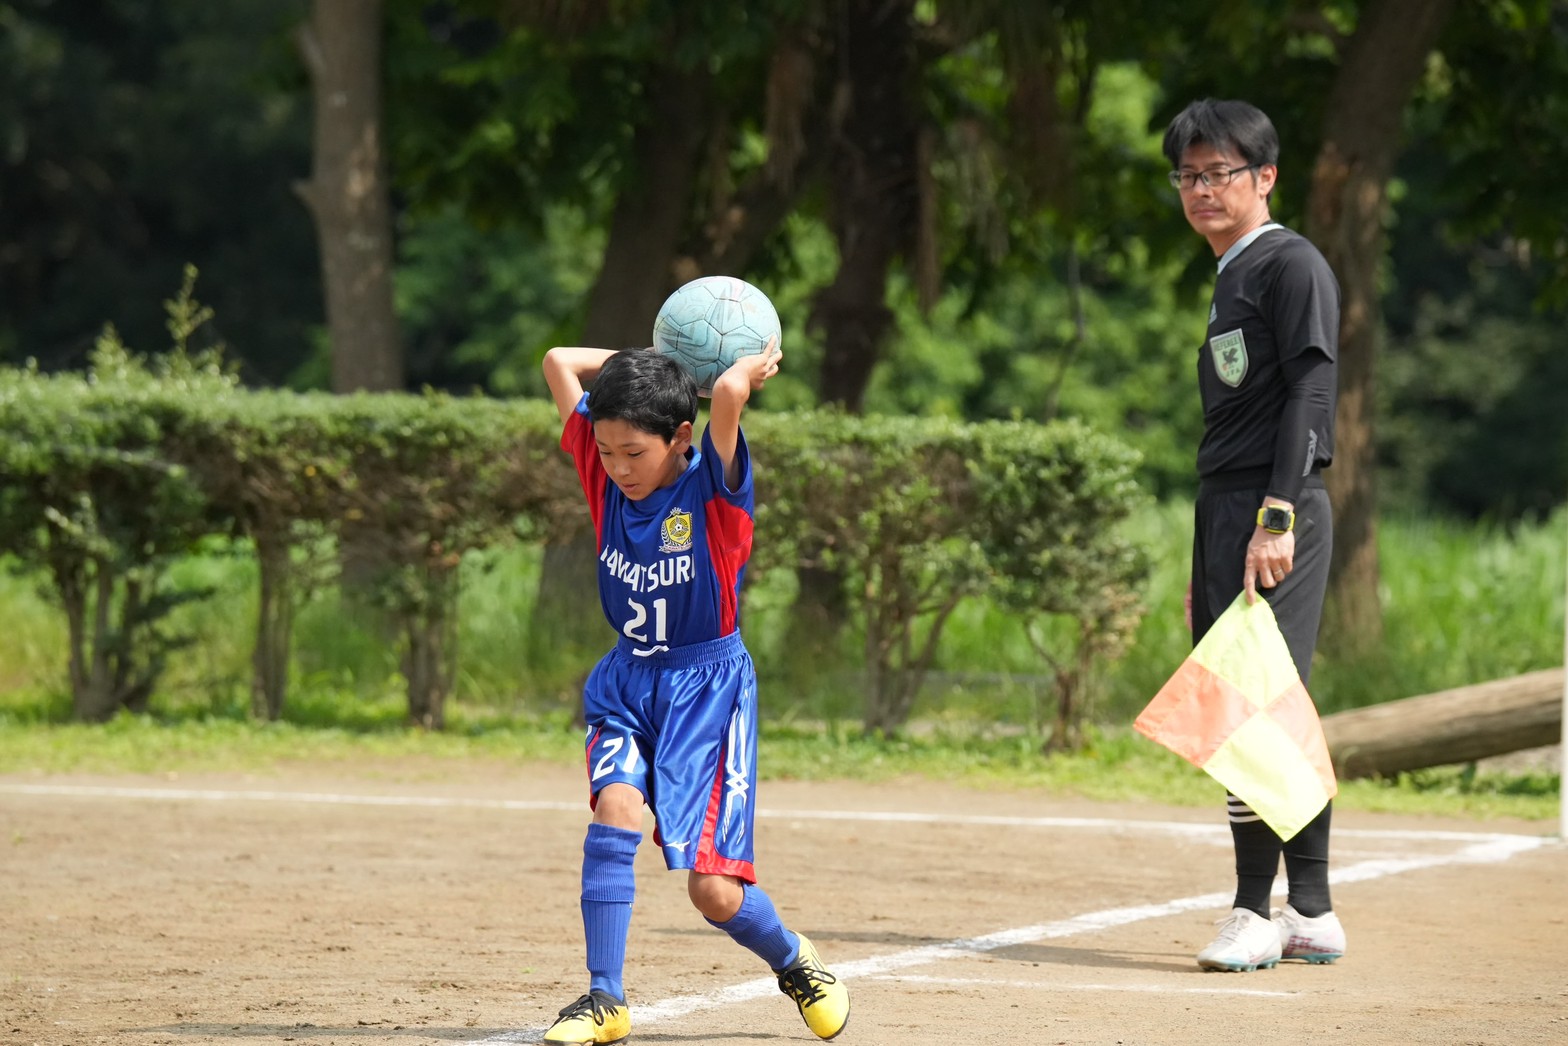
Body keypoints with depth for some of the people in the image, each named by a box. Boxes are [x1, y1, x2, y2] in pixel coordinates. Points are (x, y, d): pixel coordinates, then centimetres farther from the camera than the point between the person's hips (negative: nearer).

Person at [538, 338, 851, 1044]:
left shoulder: (713, 488, -16)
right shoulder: (607, 479, -2)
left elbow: (730, 392, -36)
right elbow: (559, 363, 2)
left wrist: (755, 367, -16)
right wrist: (637, 364, 2)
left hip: (706, 686, -4)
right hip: (625, 683, 4)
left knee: (714, 891, -6)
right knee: (616, 806, -25)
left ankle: (791, 961, 26)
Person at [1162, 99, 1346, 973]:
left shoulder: (1292, 264, -6)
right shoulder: (1231, 280, 22)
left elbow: (1308, 392, -15)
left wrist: (1276, 519, -23)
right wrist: (1207, 558, 23)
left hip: (1278, 507, -10)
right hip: (1226, 508, 10)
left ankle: (1258, 913, -13)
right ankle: (1312, 914, 13)